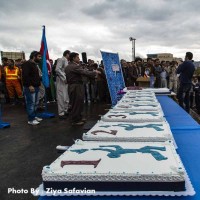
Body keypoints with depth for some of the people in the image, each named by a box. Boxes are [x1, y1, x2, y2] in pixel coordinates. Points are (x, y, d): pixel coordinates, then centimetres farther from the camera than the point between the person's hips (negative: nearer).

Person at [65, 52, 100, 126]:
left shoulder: (68, 67, 14)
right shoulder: (75, 66, -17)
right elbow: (85, 72, -20)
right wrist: (95, 72, -9)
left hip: (72, 86, 10)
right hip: (76, 87, -10)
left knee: (79, 103, 17)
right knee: (76, 103, -3)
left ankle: (78, 117, 27)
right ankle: (75, 121, 5)